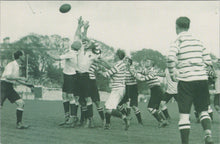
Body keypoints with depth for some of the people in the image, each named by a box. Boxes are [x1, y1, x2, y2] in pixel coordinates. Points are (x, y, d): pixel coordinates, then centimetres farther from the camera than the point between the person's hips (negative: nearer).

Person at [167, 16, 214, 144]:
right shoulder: (198, 41, 14)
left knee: (184, 114, 2)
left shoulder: (178, 41, -1)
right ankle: (208, 133, -10)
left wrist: (172, 74, -3)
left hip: (186, 80, -4)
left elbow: (171, 59, -18)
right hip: (202, 79, 4)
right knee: (203, 111, 14)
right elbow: (208, 62, 11)